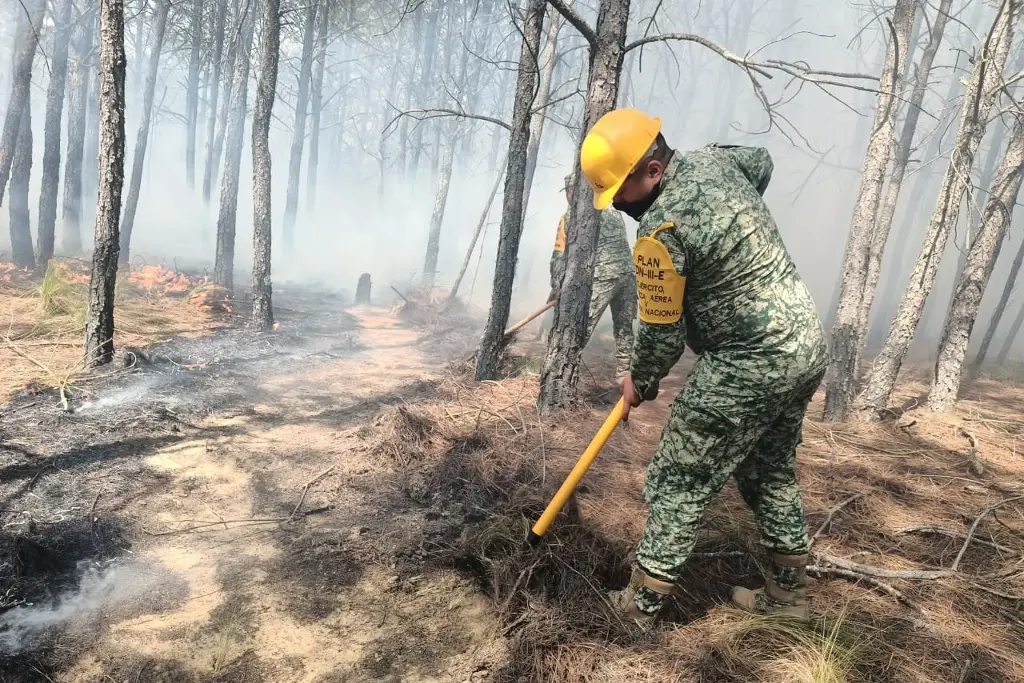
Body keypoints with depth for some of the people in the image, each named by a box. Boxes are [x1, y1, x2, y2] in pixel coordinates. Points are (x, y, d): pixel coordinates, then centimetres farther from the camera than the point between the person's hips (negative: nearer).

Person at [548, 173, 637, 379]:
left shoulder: (571, 216, 4)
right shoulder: (613, 211, 22)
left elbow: (559, 256, 2)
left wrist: (555, 287, 7)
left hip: (602, 277, -5)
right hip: (628, 273, 6)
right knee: (624, 328, 14)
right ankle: (623, 373, 20)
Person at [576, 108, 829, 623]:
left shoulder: (660, 230, -21)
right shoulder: (714, 158, 5)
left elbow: (662, 332, -13)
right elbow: (761, 162, 30)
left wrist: (639, 383, 5)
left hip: (748, 367, -9)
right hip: (806, 347, 9)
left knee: (678, 484, 2)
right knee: (771, 471, 23)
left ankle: (641, 604, 12)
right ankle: (788, 592, 36)